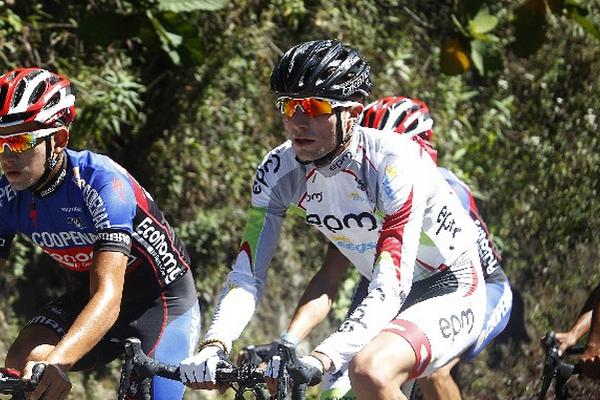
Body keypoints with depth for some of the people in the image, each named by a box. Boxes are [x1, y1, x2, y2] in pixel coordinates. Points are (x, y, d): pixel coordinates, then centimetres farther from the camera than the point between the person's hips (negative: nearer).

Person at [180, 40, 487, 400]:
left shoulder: (393, 164, -29)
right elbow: (248, 271, -15)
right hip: (391, 295, 7)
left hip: (451, 290, -7)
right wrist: (214, 346, -34)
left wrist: (322, 359, -48)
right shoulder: (279, 171, -12)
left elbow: (390, 289, -35)